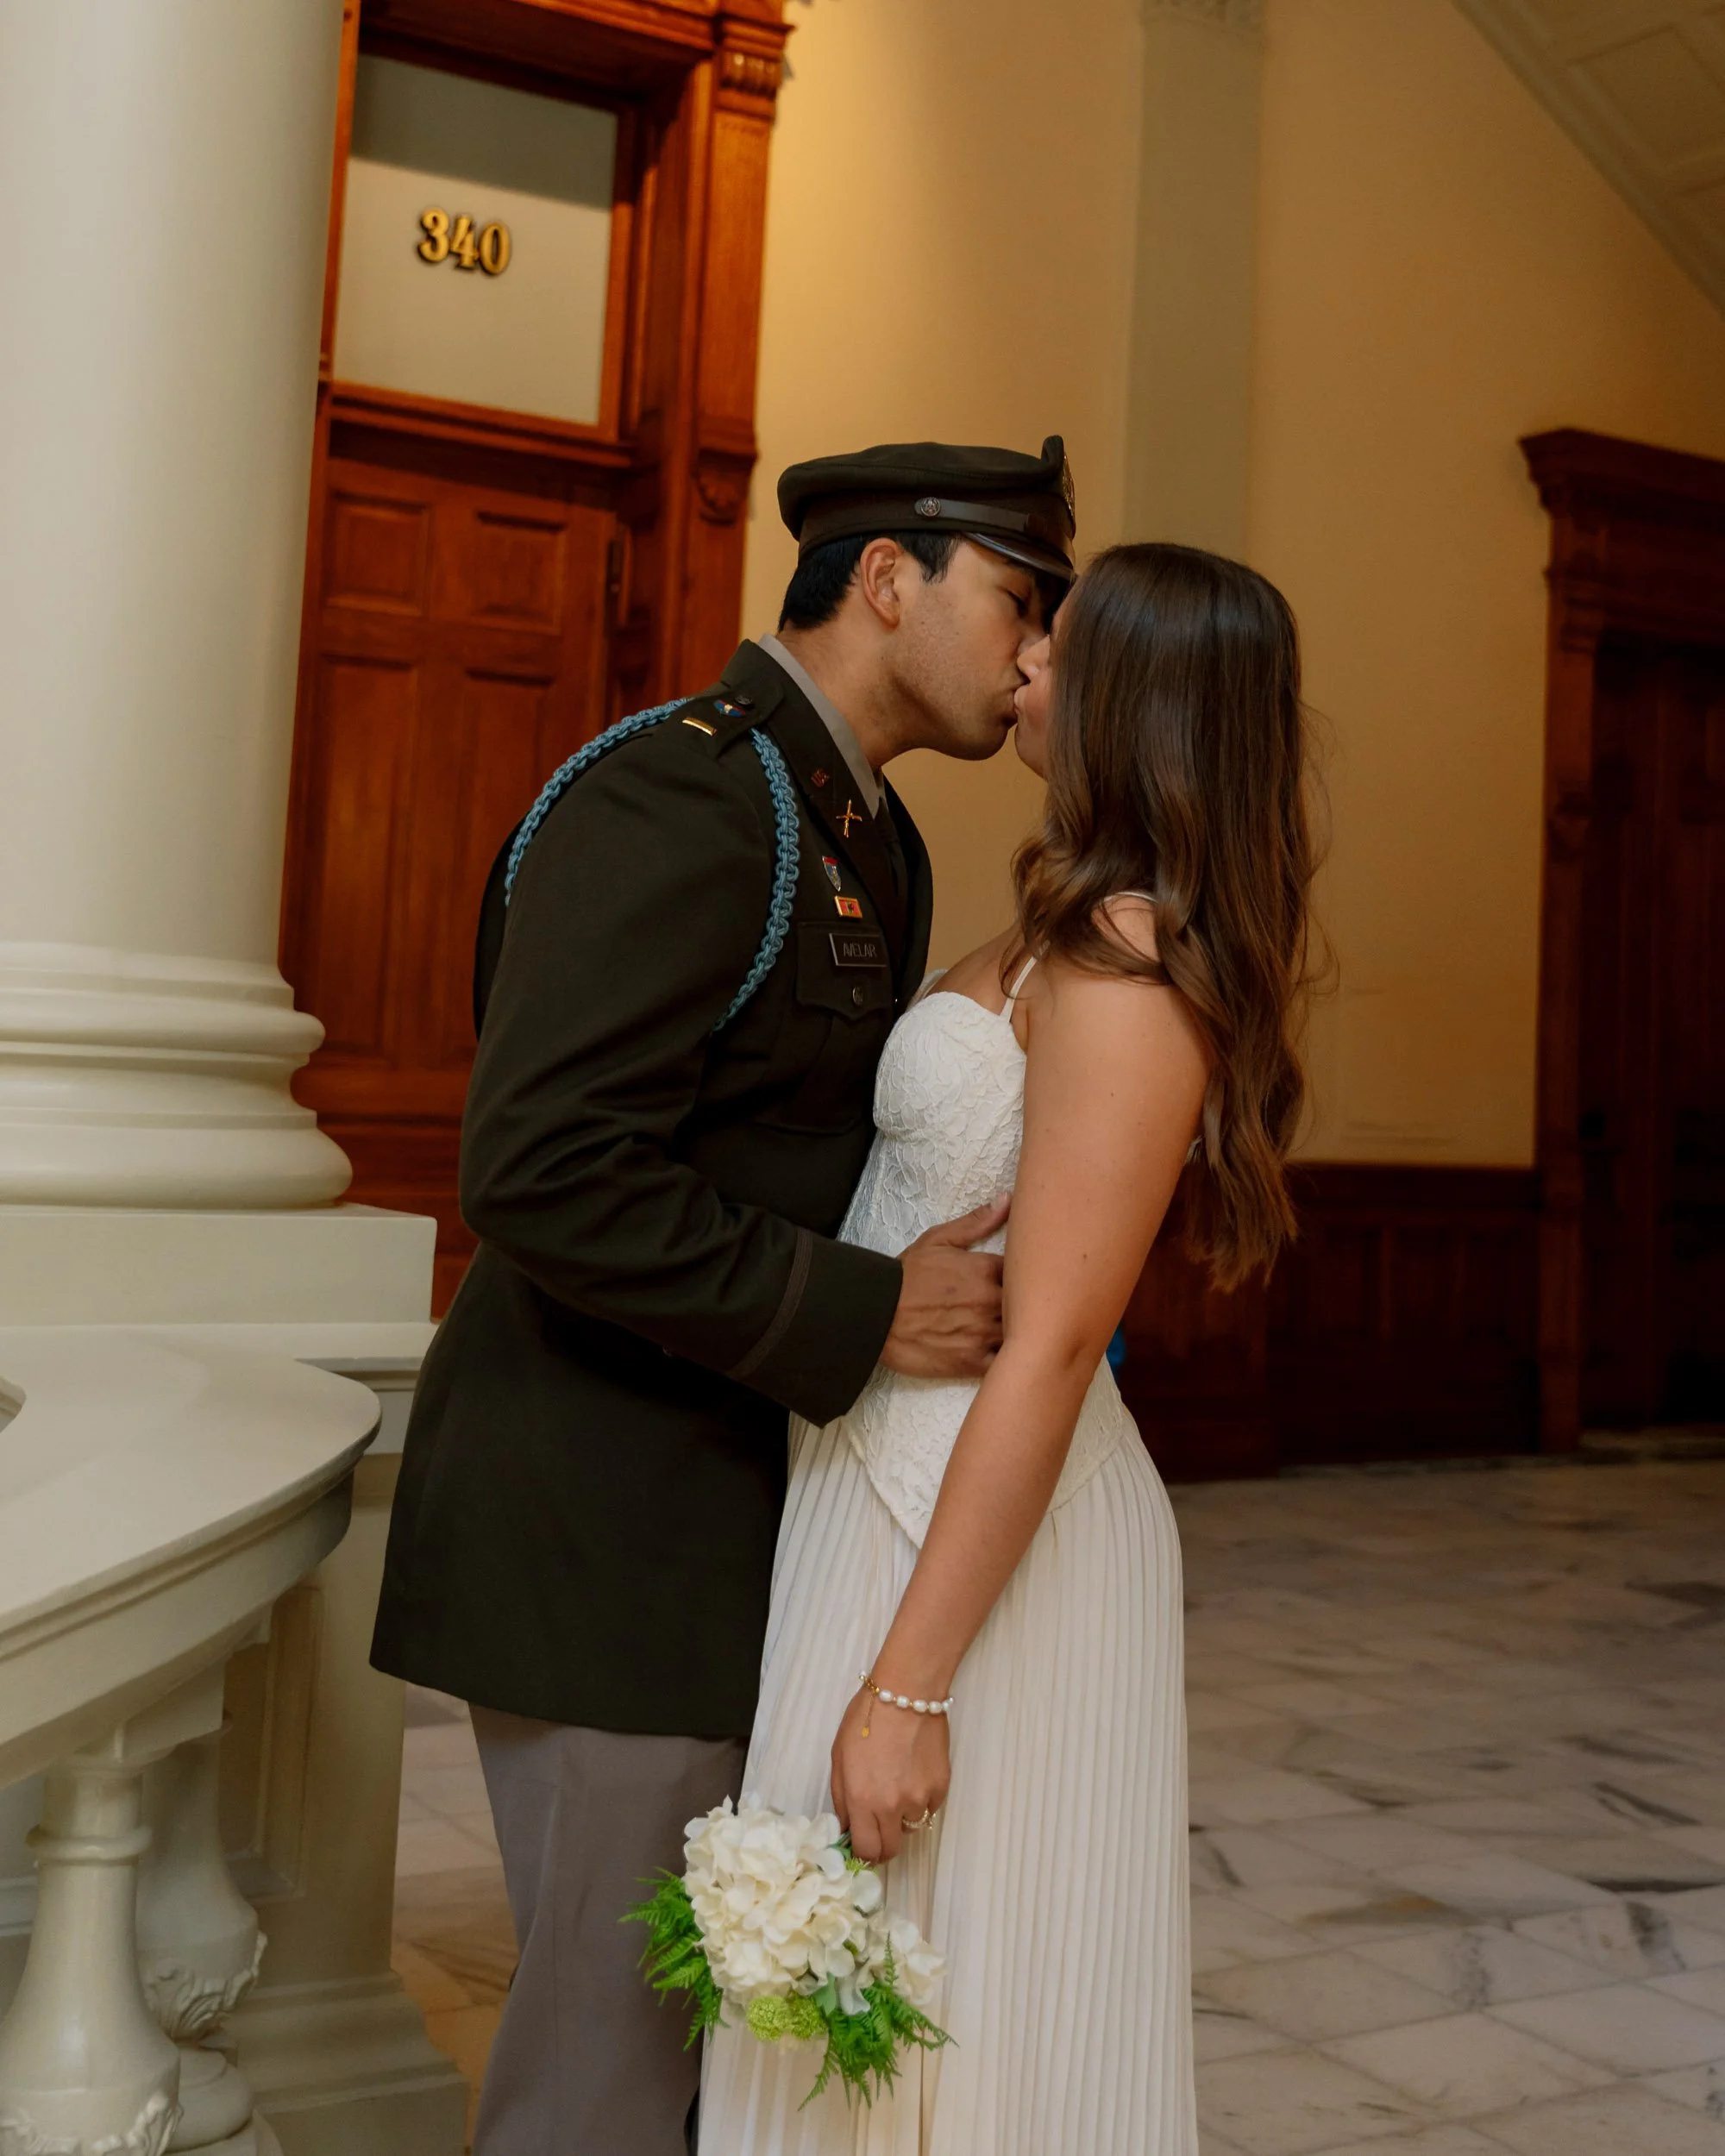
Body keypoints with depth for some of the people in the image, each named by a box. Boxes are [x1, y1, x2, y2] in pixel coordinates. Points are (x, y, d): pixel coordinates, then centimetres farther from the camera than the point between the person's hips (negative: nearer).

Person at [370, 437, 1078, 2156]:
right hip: (604, 1529, -10)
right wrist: (862, 1318, -21)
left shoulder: (875, 842, 14)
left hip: (734, 1508, 10)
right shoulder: (680, 796, -18)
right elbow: (542, 1173, -26)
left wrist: (1027, 1303, 6)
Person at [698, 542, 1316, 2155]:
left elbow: (1047, 1350, -24)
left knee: (919, 2014, 6)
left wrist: (906, 1686, -23)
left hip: (977, 1525, -9)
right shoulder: (1085, 937, 9)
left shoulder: (1125, 970, -20)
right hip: (892, 1465, 9)